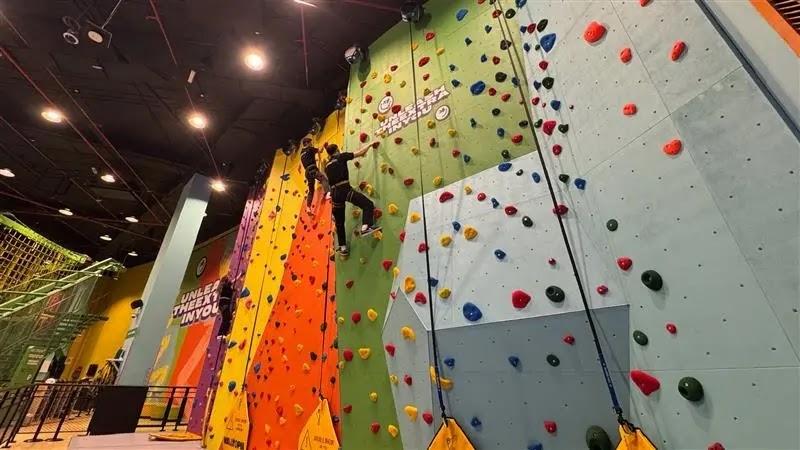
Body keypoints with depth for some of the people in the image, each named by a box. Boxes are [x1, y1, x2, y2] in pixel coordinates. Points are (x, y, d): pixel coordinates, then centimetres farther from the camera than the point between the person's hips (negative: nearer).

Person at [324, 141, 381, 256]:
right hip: (344, 189, -6)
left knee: (339, 222, 13)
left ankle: (343, 247, 17)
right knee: (368, 204, -9)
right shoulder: (341, 156, 7)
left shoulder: (327, 166, 23)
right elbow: (360, 152, 9)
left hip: (334, 193, 6)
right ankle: (366, 227, -30)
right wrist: (370, 144, 22)